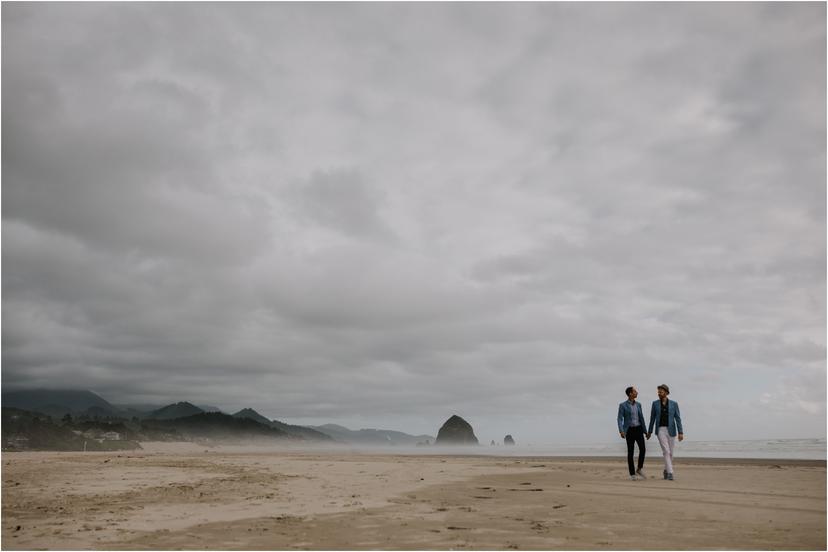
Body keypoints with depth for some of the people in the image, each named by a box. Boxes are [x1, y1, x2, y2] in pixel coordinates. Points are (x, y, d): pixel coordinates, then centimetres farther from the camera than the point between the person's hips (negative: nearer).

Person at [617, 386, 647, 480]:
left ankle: (639, 470, 6)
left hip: (638, 429, 4)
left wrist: (645, 431, 14)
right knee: (630, 452, -4)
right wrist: (621, 431, -21)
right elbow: (620, 419, -8)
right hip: (629, 430, -4)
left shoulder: (638, 404, 11)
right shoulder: (622, 405, -4)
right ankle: (632, 474, 6)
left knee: (643, 449, -12)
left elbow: (641, 418, 15)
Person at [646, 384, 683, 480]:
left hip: (671, 430, 1)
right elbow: (652, 418, 8)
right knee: (666, 451, -15)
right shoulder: (655, 403, 2)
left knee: (670, 453, 9)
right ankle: (670, 473, -16)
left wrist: (681, 432, -11)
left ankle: (666, 471, 30)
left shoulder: (674, 404, 0)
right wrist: (649, 431, 11)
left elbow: (678, 419, -4)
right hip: (660, 430, -1)